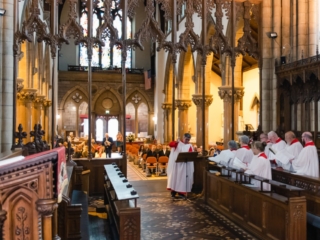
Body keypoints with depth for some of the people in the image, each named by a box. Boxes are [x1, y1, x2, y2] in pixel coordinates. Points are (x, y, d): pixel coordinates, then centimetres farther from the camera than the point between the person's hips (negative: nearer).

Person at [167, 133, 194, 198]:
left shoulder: (190, 146, 5)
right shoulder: (178, 143, 2)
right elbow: (170, 144, -15)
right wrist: (176, 142, -33)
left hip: (185, 164, 1)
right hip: (176, 163, -1)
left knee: (182, 177, 4)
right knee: (175, 176, 3)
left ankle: (181, 192, 13)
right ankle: (173, 191, 12)